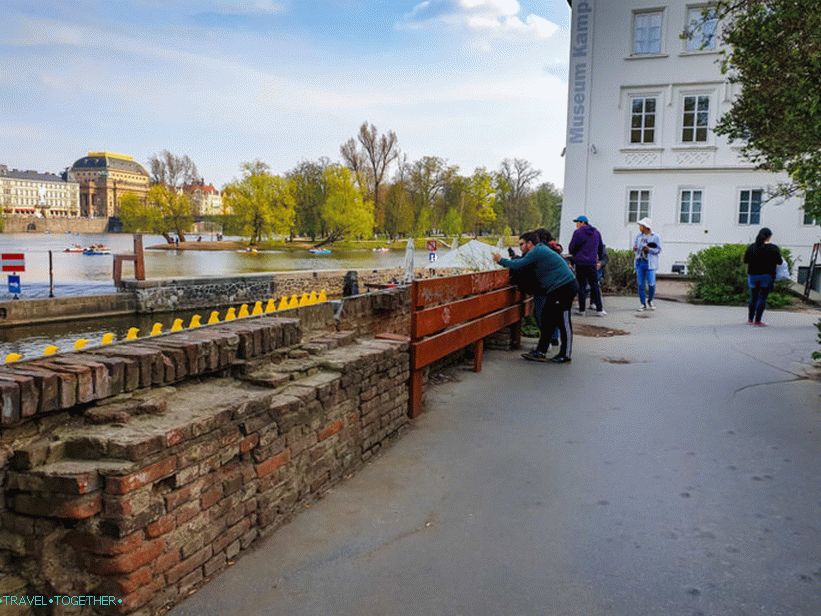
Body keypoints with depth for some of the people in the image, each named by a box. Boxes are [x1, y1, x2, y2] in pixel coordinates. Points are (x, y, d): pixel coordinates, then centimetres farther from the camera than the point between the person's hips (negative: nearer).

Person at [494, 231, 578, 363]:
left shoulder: (537, 251, -13)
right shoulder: (540, 250, 19)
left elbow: (518, 265, -16)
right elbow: (522, 263, 21)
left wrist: (501, 260, -3)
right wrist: (505, 261, 12)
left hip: (565, 287, -11)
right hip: (557, 288, 11)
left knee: (563, 320, -3)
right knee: (547, 319, 10)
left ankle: (565, 354, 5)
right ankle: (540, 352, 13)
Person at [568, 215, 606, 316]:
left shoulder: (578, 232, -8)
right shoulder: (596, 232, 12)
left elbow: (571, 249, -7)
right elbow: (600, 248, 19)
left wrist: (574, 254, 13)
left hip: (580, 263, -4)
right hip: (592, 263, 4)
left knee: (581, 286, 2)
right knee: (594, 285, 9)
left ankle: (581, 310, 4)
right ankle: (599, 309, 7)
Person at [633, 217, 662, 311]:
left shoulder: (655, 237, -2)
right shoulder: (639, 236, 10)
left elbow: (658, 250, -3)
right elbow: (634, 246, 15)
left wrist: (649, 249, -19)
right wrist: (634, 249, -8)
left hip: (650, 263, -3)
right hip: (639, 262, 4)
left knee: (651, 284, -5)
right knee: (640, 284, 1)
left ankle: (649, 301, 20)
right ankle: (643, 304, 11)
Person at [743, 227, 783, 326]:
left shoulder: (751, 247, 1)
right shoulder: (773, 248, -9)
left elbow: (745, 260, 6)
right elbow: (779, 262, -6)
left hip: (753, 275, 4)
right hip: (766, 276, -3)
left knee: (753, 298, 14)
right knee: (762, 298, 1)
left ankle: (750, 320, 20)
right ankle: (757, 321, 0)